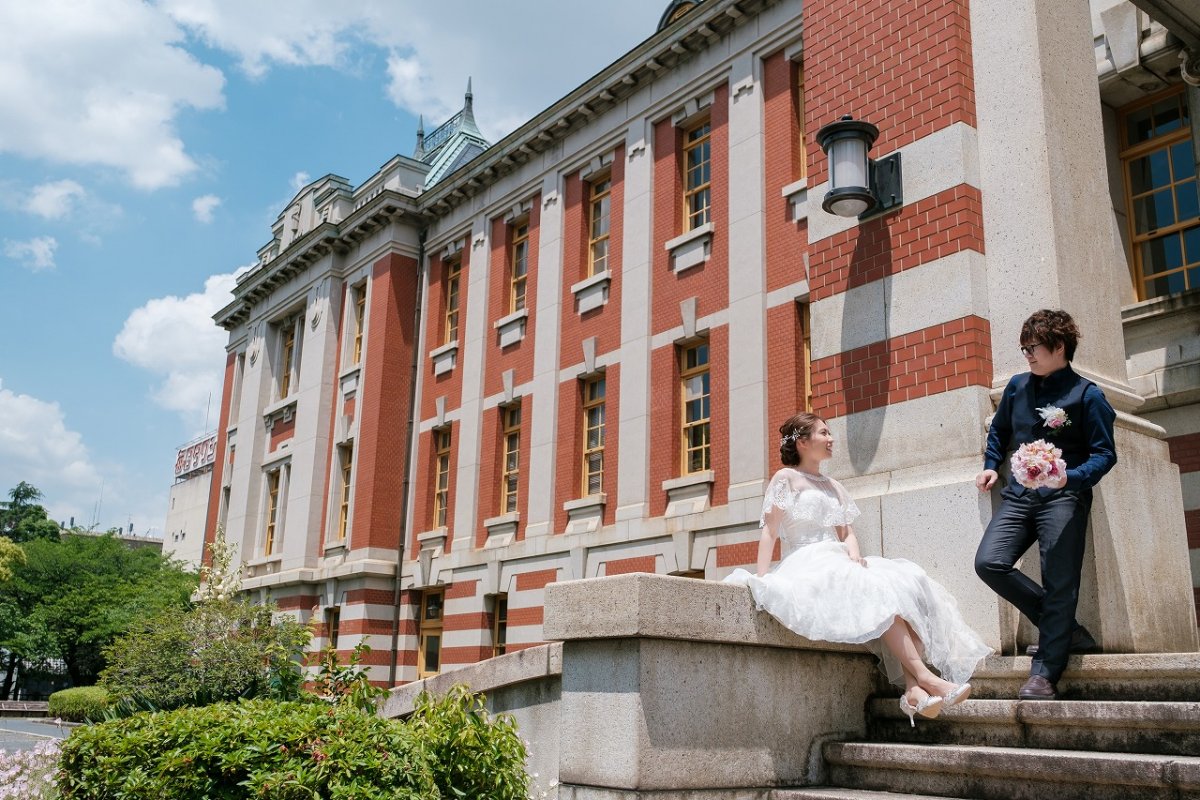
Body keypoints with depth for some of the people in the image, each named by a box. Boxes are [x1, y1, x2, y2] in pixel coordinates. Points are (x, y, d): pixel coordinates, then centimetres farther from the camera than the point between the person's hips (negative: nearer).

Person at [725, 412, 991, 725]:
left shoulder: (834, 487, 25)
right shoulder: (786, 478, 4)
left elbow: (846, 532, 17)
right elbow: (769, 532, -3)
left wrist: (854, 552, -6)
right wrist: (761, 578, -16)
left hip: (841, 565, 7)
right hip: (808, 566, -7)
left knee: (907, 581, -19)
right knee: (880, 592, -30)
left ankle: (913, 687, -33)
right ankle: (924, 676, -34)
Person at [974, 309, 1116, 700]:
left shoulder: (1087, 395, -3)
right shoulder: (1017, 386, 12)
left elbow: (1104, 454, -5)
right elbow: (998, 430, 28)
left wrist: (1071, 478, -22)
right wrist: (991, 466, 15)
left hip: (1063, 498, -5)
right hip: (1019, 496, 5)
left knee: (1059, 584, -8)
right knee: (989, 563, -11)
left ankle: (1044, 673, -4)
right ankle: (1064, 630, 5)